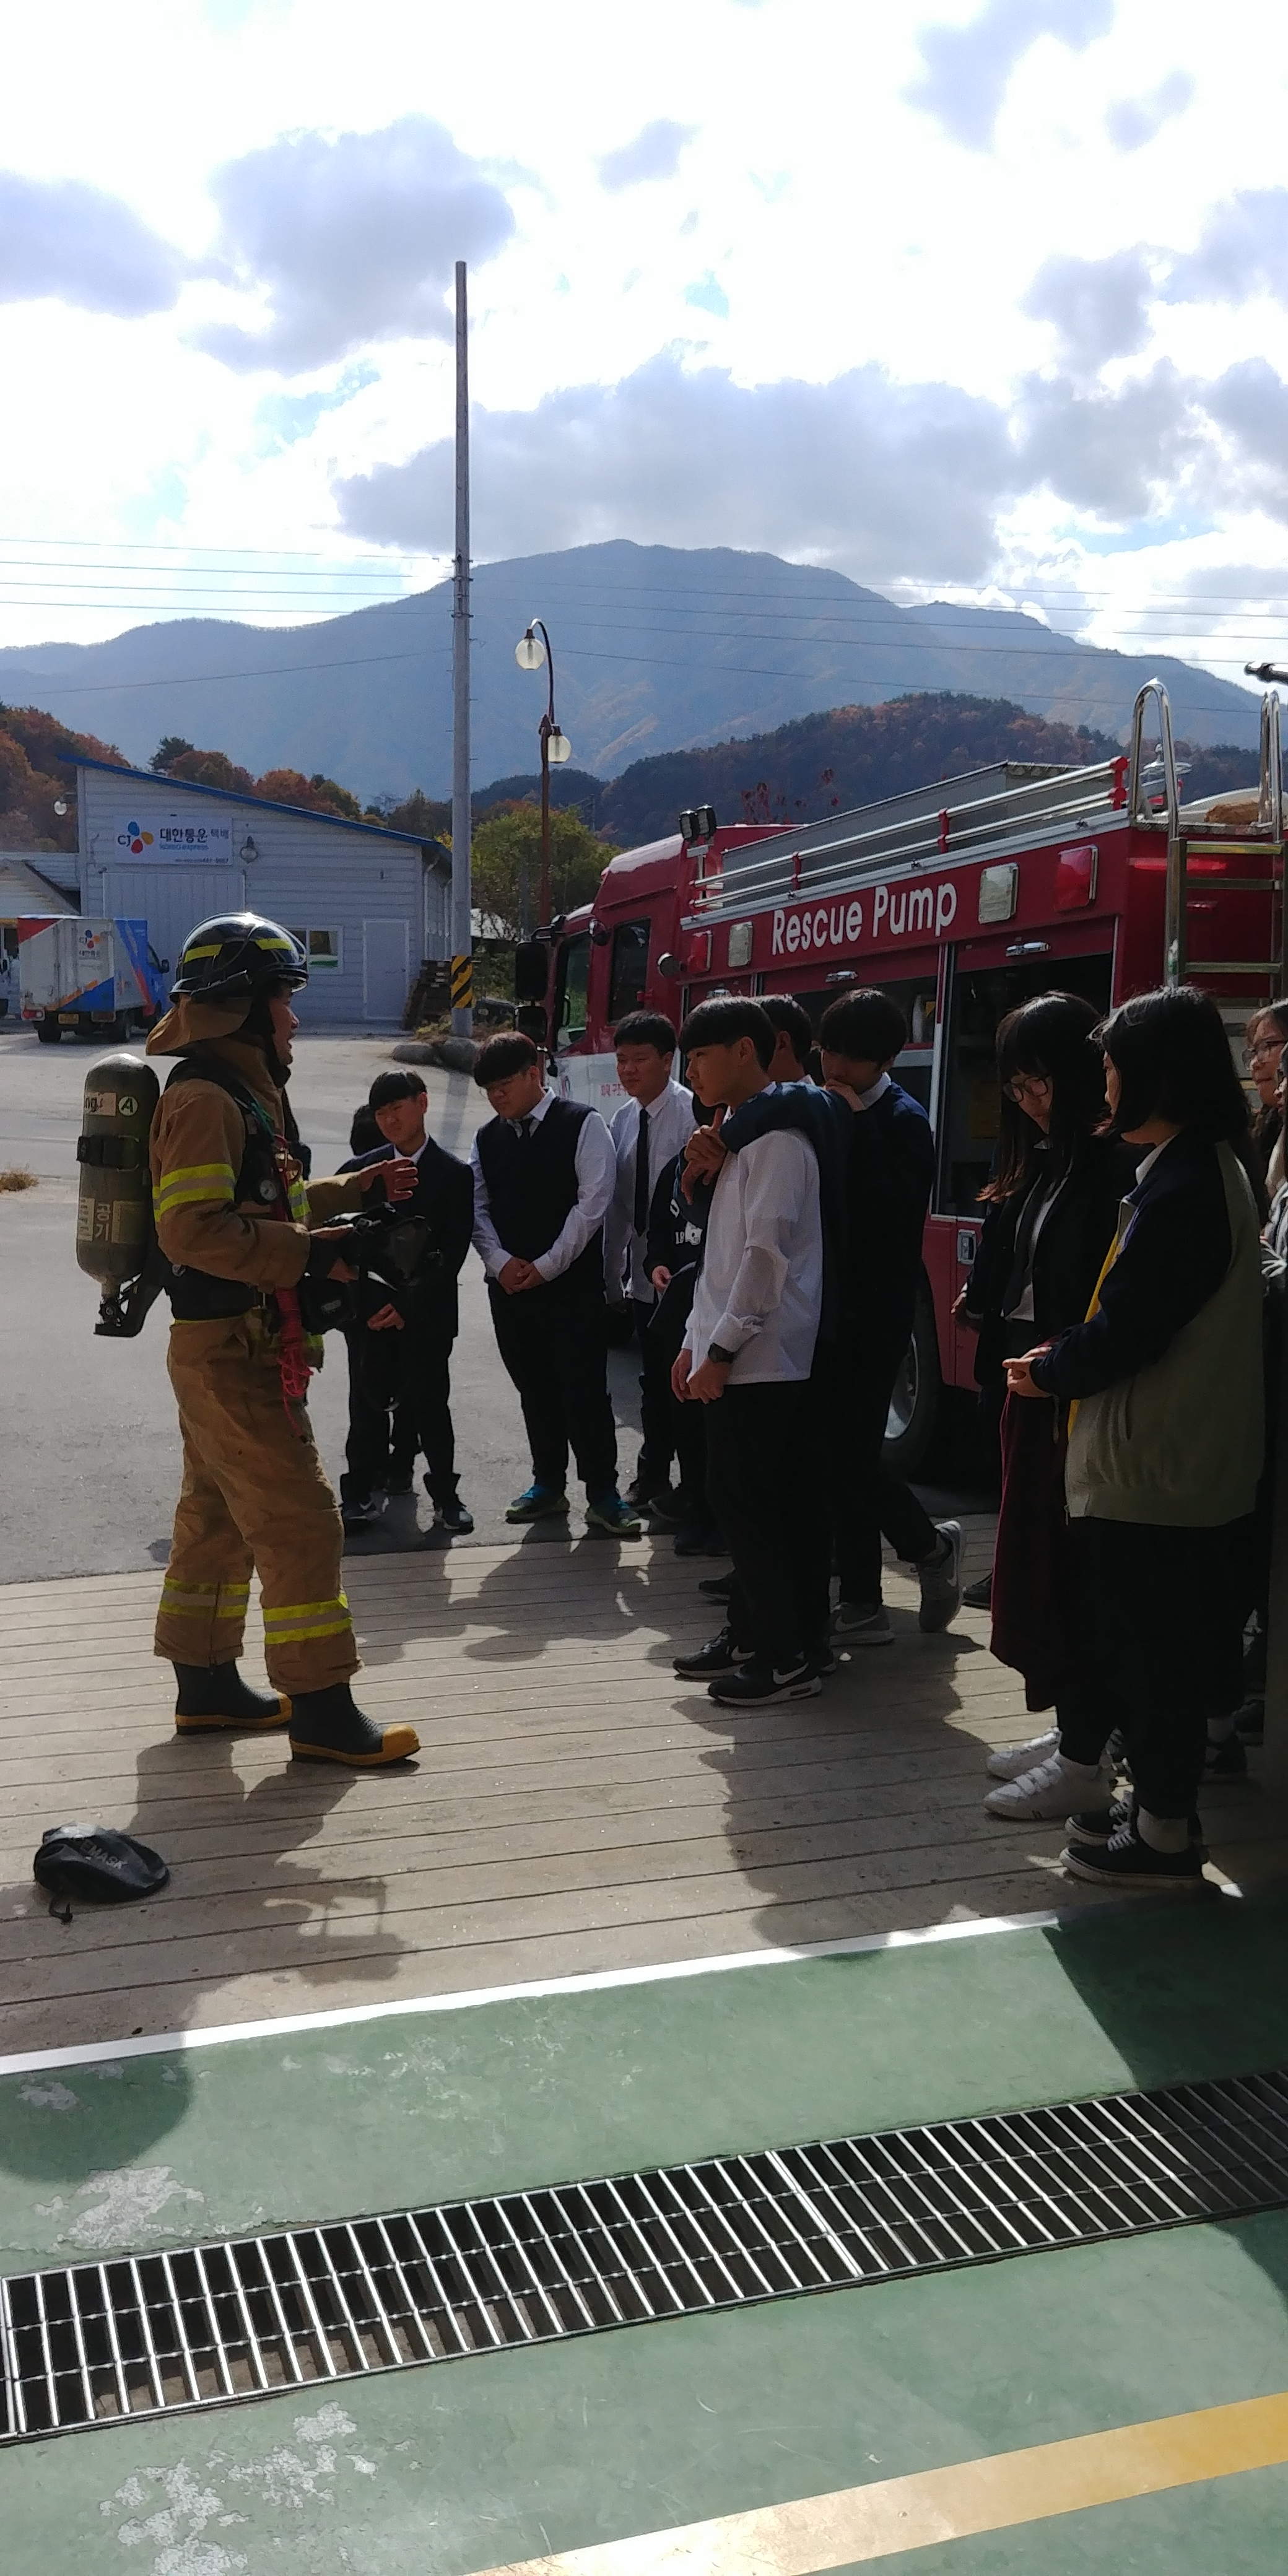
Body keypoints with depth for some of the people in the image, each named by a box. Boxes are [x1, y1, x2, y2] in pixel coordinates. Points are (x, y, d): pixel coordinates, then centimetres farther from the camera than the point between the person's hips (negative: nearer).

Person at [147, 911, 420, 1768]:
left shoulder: (245, 1093, 16)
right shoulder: (205, 1100, -17)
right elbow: (193, 1228, -27)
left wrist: (363, 1188, 20)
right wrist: (310, 1254, -25)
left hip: (239, 1348, 11)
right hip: (231, 1350, -11)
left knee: (219, 1516, 17)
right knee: (299, 1520, -8)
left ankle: (206, 1683, 29)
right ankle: (321, 1710, -2)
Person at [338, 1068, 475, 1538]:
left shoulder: (453, 1174, 0)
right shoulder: (360, 1171, 7)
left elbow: (453, 1252, -6)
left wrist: (408, 1305, -12)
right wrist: (364, 1304, -8)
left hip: (426, 1315, -2)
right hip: (370, 1313, 2)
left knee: (430, 1403, 3)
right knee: (368, 1404, 5)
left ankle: (444, 1493, 14)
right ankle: (365, 1491, 13)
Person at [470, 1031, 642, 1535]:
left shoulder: (582, 1125, -7)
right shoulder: (487, 1138, 9)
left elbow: (594, 1201, -12)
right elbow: (478, 1207, 9)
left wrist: (545, 1266, -13)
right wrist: (500, 1261, -9)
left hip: (573, 1283, -5)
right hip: (509, 1285, 5)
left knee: (585, 1391, -3)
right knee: (535, 1390, 13)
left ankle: (602, 1496, 6)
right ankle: (548, 1485, 25)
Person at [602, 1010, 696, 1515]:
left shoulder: (691, 1113, -16)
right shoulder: (622, 1120, 7)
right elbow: (617, 1205, 9)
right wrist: (612, 1274, 11)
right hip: (643, 1273, 7)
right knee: (654, 1379, 20)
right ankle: (652, 1477, 35)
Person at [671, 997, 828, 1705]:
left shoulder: (776, 1139, -14)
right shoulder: (738, 1135, 17)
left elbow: (765, 1254, -20)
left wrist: (721, 1350, -17)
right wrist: (695, 1341, 16)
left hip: (759, 1358, -9)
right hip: (732, 1353, 9)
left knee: (745, 1501, -5)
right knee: (741, 1500, 13)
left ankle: (788, 1658, 4)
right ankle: (749, 1635, 23)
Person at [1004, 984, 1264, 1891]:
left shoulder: (1182, 1190, -22)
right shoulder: (1208, 1168, 10)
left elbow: (1124, 1329, -21)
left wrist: (1051, 1372, -4)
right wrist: (1066, 1358, 4)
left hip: (1156, 1472, -10)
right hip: (1183, 1464, 10)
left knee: (1154, 1651, 3)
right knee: (1162, 1646, 18)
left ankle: (1165, 1834, 15)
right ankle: (1161, 1804, 31)